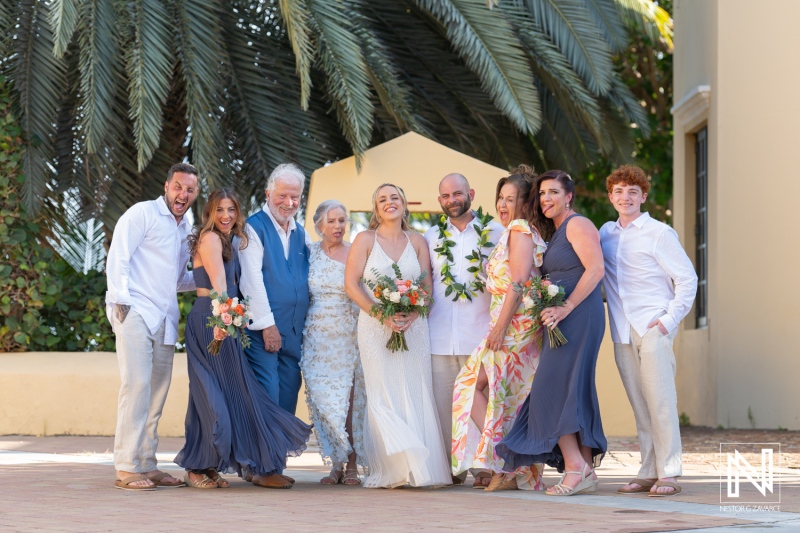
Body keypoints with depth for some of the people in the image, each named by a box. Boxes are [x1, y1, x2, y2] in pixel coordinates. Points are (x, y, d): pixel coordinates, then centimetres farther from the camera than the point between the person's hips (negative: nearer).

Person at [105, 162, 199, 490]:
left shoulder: (185, 229, 20)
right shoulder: (142, 214, -2)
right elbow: (117, 258, -8)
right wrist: (121, 300, -15)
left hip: (164, 319, 8)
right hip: (135, 312, -8)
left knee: (157, 390, 7)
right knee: (136, 384, -13)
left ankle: (147, 465, 13)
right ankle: (126, 469, -12)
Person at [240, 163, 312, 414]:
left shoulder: (301, 234, 16)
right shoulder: (254, 228, -6)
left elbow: (309, 278, 19)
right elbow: (252, 280, -12)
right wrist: (267, 324, -15)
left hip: (294, 332, 7)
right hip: (262, 328, -7)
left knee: (288, 398, 8)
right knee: (267, 396, -10)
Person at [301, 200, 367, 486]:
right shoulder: (310, 253, 8)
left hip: (350, 336, -2)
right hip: (319, 338, 2)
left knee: (350, 399, -6)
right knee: (324, 400, -5)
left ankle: (352, 465, 1)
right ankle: (336, 464, 2)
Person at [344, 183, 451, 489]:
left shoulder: (417, 242, 10)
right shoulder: (365, 240, 4)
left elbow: (427, 288, 6)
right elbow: (351, 285, -3)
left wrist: (409, 317, -12)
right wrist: (383, 315, -13)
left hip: (413, 326, 2)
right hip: (375, 327, -2)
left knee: (415, 395, -3)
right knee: (383, 396, -5)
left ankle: (421, 469, -1)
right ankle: (390, 471, -5)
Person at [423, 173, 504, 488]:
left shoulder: (494, 232, 6)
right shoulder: (432, 237, 15)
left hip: (480, 332, -3)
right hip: (440, 336, 3)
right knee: (443, 401, 1)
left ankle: (484, 467, -2)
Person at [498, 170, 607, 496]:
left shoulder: (577, 225, -7)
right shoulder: (554, 233, 22)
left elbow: (596, 268, -18)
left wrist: (565, 308, -21)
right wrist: (549, 309, 6)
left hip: (578, 317, -10)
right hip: (561, 320, 10)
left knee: (554, 391, -13)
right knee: (574, 393, 7)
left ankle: (575, 467, -14)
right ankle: (586, 472, 7)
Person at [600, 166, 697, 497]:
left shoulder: (659, 233, -2)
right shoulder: (605, 233, 14)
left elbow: (687, 279, -2)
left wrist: (670, 320, -9)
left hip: (654, 329, -5)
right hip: (622, 332, 5)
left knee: (660, 401, -8)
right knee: (639, 405, 5)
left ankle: (668, 474, -8)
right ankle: (648, 473, 8)